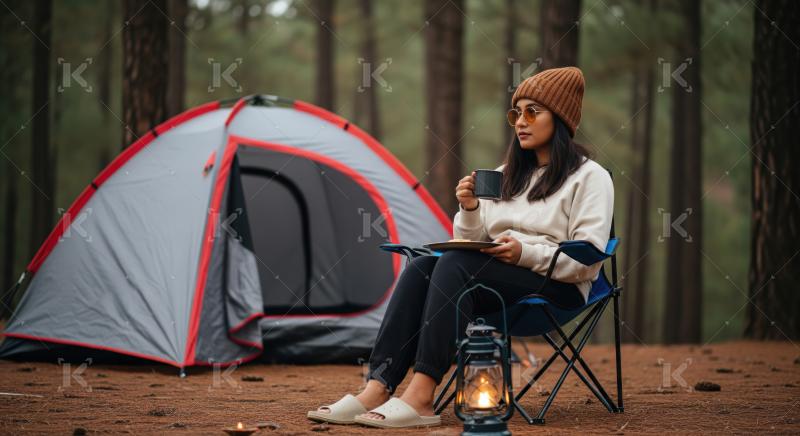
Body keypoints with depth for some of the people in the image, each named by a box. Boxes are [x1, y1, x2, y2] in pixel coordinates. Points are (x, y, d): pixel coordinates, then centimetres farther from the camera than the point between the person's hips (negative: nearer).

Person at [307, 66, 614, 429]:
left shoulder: (590, 177, 1)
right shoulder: (507, 175, 22)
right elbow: (474, 242, 17)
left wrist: (526, 254, -21)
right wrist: (470, 209, -3)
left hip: (556, 288, -6)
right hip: (495, 280, 6)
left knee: (456, 263, -31)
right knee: (420, 267, -23)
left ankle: (421, 397, -40)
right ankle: (378, 389, -36)